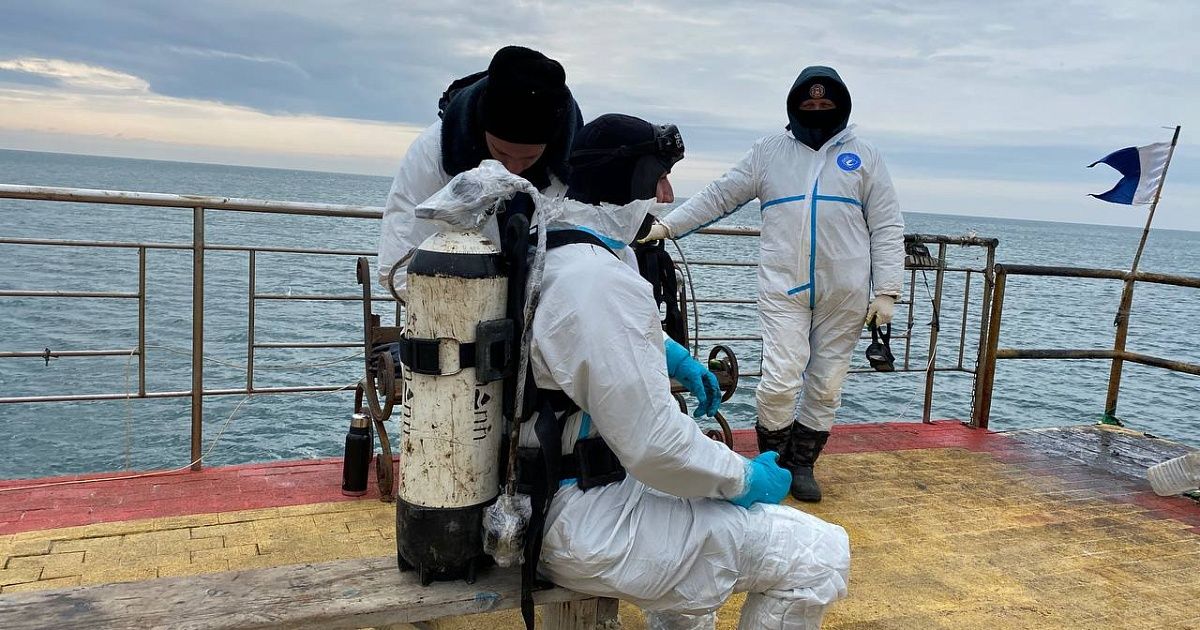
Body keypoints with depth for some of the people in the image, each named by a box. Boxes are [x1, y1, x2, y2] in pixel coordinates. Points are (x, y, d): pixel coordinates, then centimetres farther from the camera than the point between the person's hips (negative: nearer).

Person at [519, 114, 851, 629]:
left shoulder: (544, 254, 7)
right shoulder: (602, 282, -24)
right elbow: (653, 443, -26)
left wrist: (664, 352, 29)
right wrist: (743, 479, -9)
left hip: (535, 500, 11)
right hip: (584, 525, -10)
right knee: (821, 555, -9)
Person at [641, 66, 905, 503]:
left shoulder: (863, 156, 9)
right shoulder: (769, 152, 10)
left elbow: (887, 228, 6)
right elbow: (719, 196, 8)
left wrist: (886, 291, -2)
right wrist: (666, 226, -2)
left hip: (844, 294, 1)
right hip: (783, 288, -1)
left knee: (826, 385, 7)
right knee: (780, 381, -10)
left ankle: (803, 464, 24)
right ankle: (771, 463, 12)